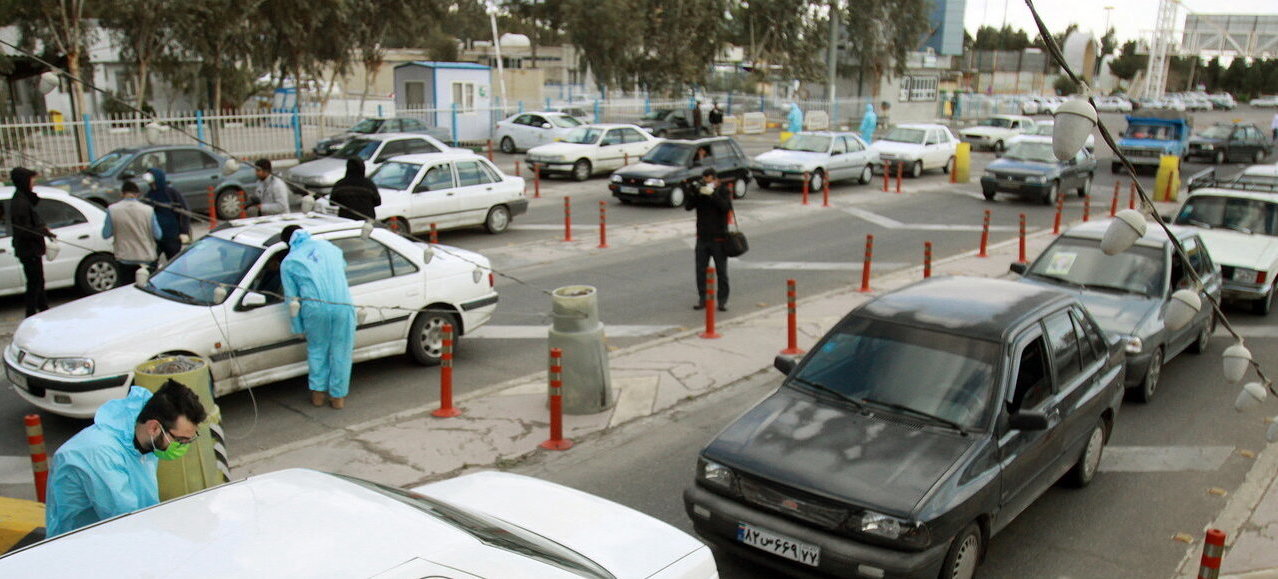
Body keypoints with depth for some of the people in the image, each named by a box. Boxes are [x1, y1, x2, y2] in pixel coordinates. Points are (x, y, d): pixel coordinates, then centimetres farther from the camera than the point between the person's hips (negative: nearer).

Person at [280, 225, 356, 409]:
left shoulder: (288, 263, 11)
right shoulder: (326, 245, 18)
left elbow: (292, 299, 10)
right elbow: (343, 266, 37)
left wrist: (299, 328, 16)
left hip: (315, 308, -1)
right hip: (343, 305, 1)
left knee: (317, 350, 20)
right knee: (340, 352, 11)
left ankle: (318, 393, 26)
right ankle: (338, 396, 19)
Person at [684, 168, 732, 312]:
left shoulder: (723, 191, -4)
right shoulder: (699, 191, 3)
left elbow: (726, 207, -22)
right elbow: (688, 206, -8)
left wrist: (713, 193, -30)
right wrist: (694, 193, -23)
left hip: (719, 238, -3)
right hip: (702, 237, 3)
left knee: (721, 271, 3)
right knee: (700, 270, 5)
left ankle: (722, 300, 11)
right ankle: (702, 299, 14)